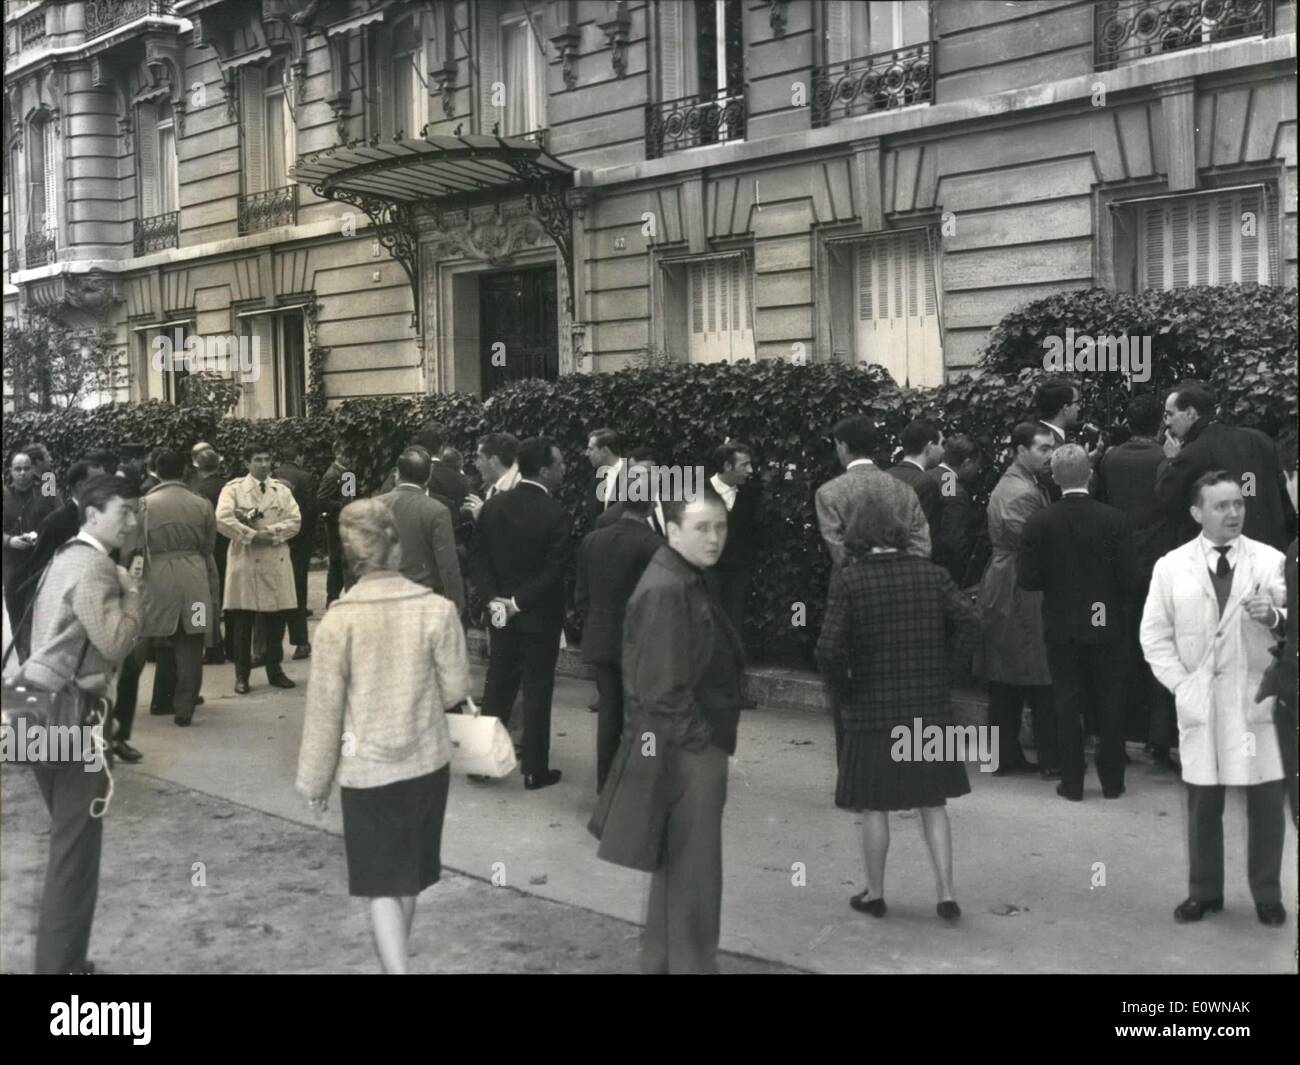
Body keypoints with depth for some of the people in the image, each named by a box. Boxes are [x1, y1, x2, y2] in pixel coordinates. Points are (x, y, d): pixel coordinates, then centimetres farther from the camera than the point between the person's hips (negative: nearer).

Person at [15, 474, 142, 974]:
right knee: (77, 847, -2)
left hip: (45, 707, 11)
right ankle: (62, 964, 5)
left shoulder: (68, 557, 16)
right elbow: (116, 642, -22)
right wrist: (131, 591, -10)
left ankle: (56, 956, 28)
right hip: (69, 713, -11)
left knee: (67, 840, 19)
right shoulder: (94, 567, -16)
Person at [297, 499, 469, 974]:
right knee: (408, 876, 21)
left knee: (382, 886, 9)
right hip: (427, 762, 2)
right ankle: (396, 957, 40)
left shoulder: (339, 619, -15)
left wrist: (313, 779, 4)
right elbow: (456, 690, -3)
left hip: (366, 770, -2)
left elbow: (324, 708, -9)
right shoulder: (437, 609, -12)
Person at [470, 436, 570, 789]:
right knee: (537, 692, 4)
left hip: (502, 613, 5)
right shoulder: (555, 512, -16)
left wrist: (493, 598, -4)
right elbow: (554, 571, -19)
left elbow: (477, 557, 0)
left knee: (497, 687, 15)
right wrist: (519, 602, -13)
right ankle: (535, 770, 12)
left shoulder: (493, 505, 0)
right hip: (540, 617, -5)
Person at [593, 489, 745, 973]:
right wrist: (705, 744, -16)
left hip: (695, 747, 10)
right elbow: (663, 690, -23)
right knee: (693, 873, 1)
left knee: (677, 870, 21)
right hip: (685, 751, -10)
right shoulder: (665, 591, -21)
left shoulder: (691, 580, 10)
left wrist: (713, 741, 14)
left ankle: (663, 961, 35)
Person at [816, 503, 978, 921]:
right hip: (930, 710, 3)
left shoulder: (848, 580, -9)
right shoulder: (931, 574, 1)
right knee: (933, 805, 14)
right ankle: (946, 894, 14)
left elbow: (829, 649, -16)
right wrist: (934, 660, 6)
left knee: (875, 808, 10)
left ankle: (874, 894, 22)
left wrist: (844, 691, -1)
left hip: (873, 713, -3)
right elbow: (969, 623, -6)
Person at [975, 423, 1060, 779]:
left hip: (1001, 593, 10)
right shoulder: (1024, 493, -17)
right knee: (1042, 681, -2)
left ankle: (1005, 756, 17)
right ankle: (1051, 761, 5)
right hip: (1023, 597, -10)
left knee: (1005, 682, 11)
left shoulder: (1006, 486, 15)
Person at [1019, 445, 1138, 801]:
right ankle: (1112, 781, 18)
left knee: (1067, 704, 8)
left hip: (1061, 628, 0)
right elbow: (1129, 578, -10)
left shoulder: (1039, 522, -10)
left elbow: (1027, 580, -10)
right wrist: (1111, 593, 11)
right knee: (1110, 704, 11)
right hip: (1107, 625, 0)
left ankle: (1072, 782, 11)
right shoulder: (1114, 519, -10)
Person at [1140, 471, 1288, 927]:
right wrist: (1180, 684, -5)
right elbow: (1154, 635, 4)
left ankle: (1267, 895, 21)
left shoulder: (1271, 560, 1)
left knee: (1267, 799, 4)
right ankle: (1204, 892, 23)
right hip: (1200, 698, 0)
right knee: (1203, 800, 8)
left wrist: (1274, 616, -22)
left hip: (1259, 697, 0)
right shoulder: (1171, 566, 2)